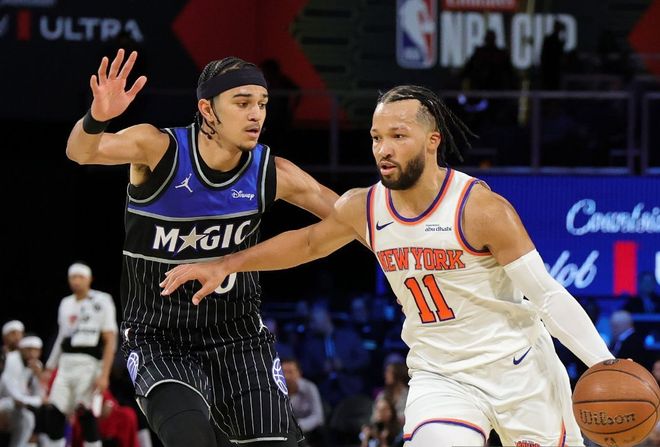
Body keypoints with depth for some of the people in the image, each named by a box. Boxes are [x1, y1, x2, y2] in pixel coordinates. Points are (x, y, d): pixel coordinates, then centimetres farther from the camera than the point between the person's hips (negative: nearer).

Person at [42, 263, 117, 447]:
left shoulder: (101, 302, -3)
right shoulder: (65, 304, 17)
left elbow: (110, 341, -7)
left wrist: (104, 375, -15)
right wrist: (50, 368, 21)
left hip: (88, 364, -6)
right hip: (66, 365, 6)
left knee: (87, 417, -10)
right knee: (53, 414, -2)